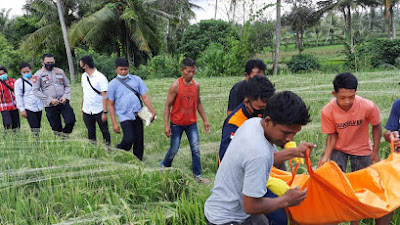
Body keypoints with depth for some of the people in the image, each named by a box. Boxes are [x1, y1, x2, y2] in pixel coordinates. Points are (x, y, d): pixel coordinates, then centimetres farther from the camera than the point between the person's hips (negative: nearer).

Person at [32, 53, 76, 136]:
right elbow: (35, 90, -6)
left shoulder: (60, 71, 9)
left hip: (63, 102, 2)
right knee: (56, 127, 4)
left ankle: (65, 134, 16)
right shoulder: (38, 74, 0)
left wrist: (65, 96, -6)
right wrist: (50, 100, -13)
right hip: (50, 105, -2)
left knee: (70, 121, -10)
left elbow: (67, 86, 14)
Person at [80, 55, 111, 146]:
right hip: (86, 111, 6)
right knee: (90, 132, 13)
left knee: (104, 131, 5)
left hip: (99, 110, -6)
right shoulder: (84, 76, 8)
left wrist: (105, 112, -17)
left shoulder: (100, 77, -13)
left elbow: (104, 96, -15)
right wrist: (82, 108, 15)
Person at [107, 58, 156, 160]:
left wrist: (153, 112, -5)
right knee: (129, 139, -16)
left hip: (138, 115, 3)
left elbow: (145, 97, 5)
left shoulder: (136, 80, 5)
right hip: (124, 116, -3)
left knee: (139, 141, 6)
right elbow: (111, 105, 3)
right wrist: (114, 123, -2)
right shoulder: (113, 84, 1)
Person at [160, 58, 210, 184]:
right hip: (177, 123, -4)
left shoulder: (196, 85, 1)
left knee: (196, 149, 0)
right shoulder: (176, 85, -14)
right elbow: (167, 106, -11)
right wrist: (166, 125, -16)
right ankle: (165, 165, 36)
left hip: (192, 123, 4)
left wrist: (205, 120, 12)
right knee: (174, 150, 7)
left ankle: (197, 175, 10)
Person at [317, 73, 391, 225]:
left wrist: (375, 152, -8)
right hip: (339, 149, 0)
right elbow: (332, 134, -13)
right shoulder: (327, 111, -27)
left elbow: (376, 127, -10)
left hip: (361, 150, 0)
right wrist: (326, 156, -24)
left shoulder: (368, 107, -29)